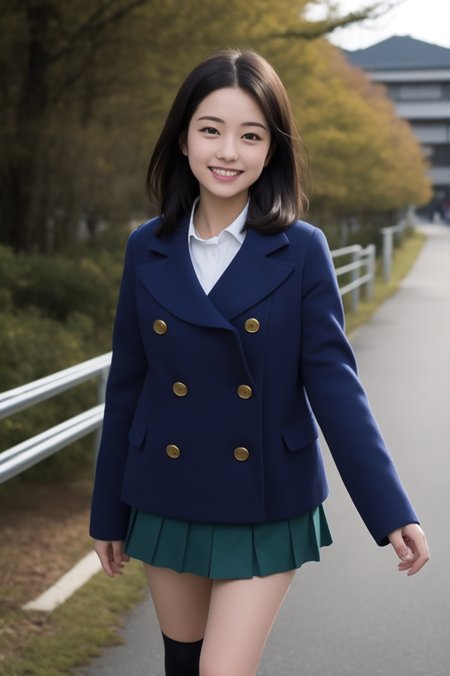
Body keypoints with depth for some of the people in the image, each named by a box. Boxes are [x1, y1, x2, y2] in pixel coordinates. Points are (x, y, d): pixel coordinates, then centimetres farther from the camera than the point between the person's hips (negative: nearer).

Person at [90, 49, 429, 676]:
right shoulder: (147, 249, -1)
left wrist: (392, 512, -17)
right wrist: (109, 512, 8)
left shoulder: (302, 251, -9)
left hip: (267, 507, -3)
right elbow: (126, 384, 4)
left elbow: (333, 381, -10)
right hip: (168, 501, 3)